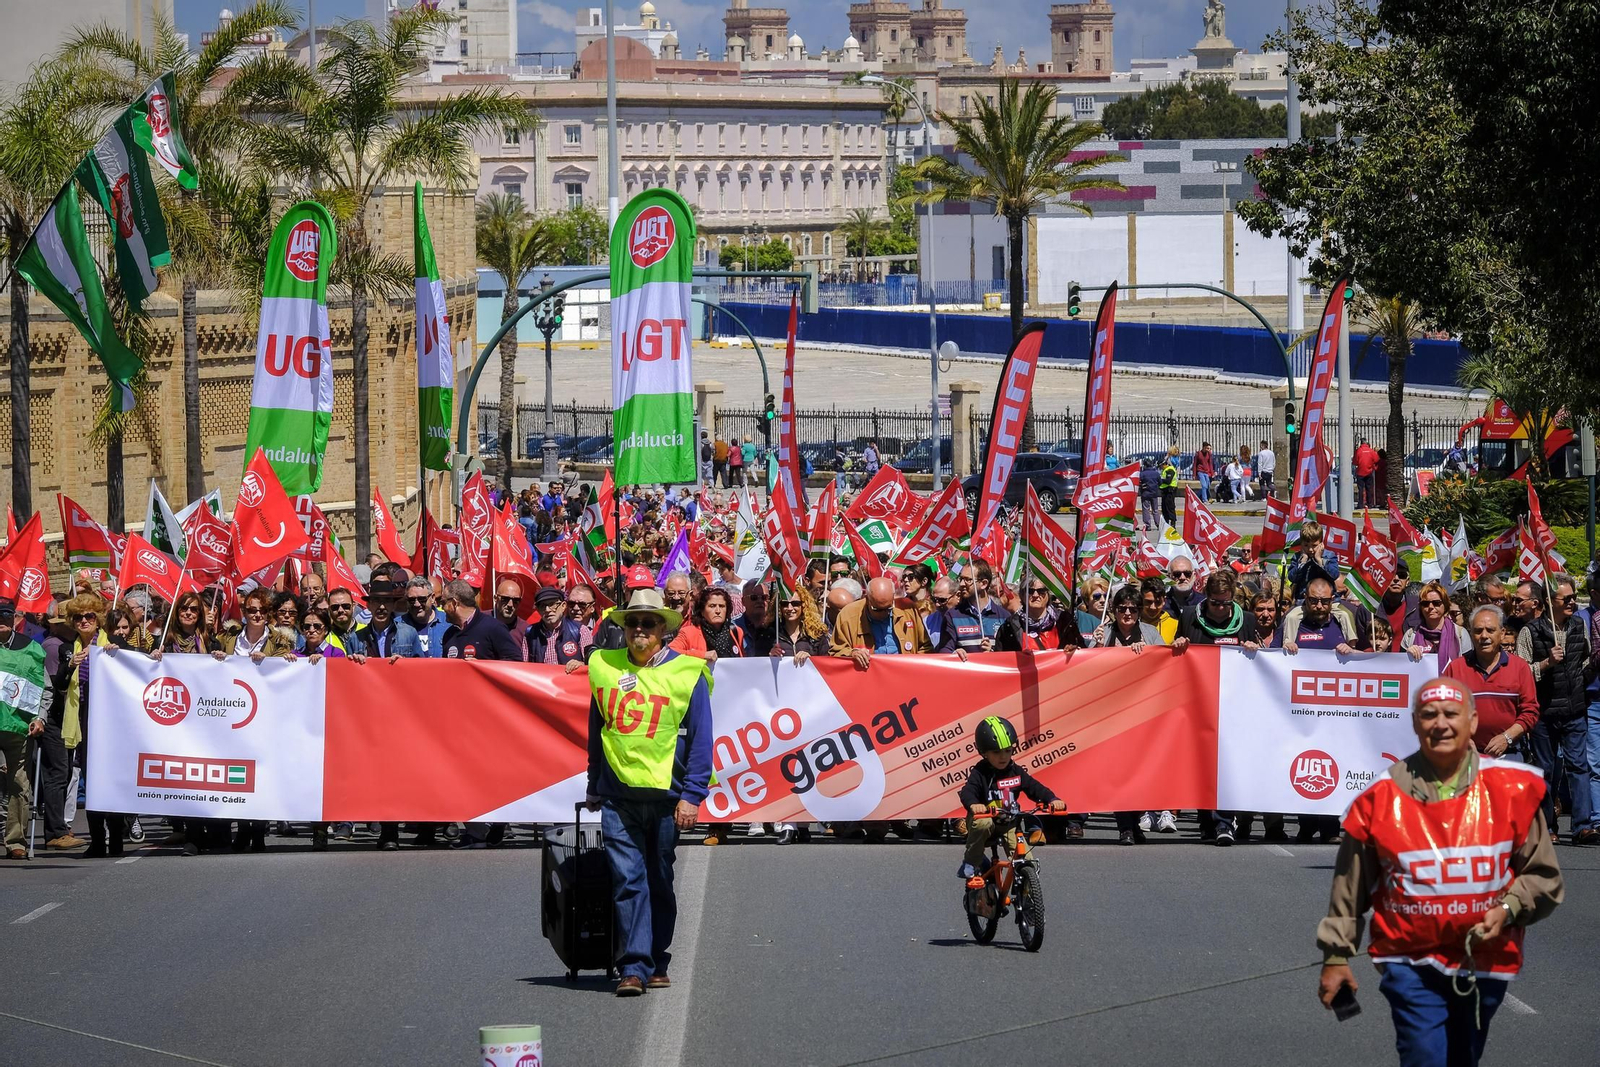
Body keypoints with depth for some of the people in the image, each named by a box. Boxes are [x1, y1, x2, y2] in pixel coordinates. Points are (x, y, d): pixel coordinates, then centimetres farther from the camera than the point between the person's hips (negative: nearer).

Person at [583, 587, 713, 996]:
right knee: (627, 881, -8)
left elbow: (700, 739, -1)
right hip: (618, 795, 1)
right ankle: (633, 968, -12)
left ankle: (656, 965, 19)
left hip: (666, 794, -1)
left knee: (660, 883, 9)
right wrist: (594, 788, 18)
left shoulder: (687, 674, 1)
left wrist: (691, 795, -8)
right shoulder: (604, 667, 8)